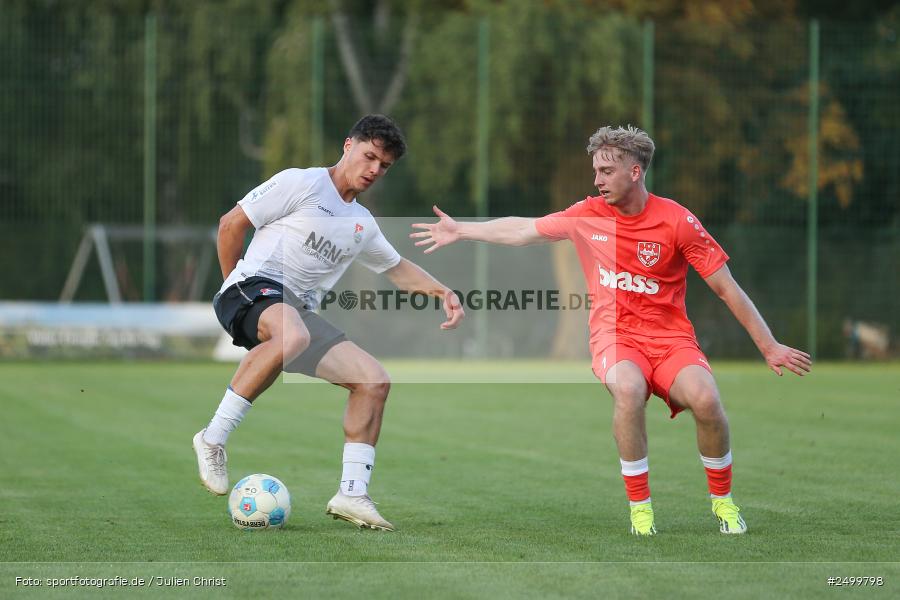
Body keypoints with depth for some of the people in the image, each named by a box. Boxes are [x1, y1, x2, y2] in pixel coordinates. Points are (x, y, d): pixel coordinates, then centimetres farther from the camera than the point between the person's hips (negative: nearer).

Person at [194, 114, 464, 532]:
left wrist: (443, 292, 22)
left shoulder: (363, 224, 23)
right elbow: (231, 224, 1)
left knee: (374, 380, -5)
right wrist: (233, 286, 5)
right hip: (255, 287, -8)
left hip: (299, 311, 8)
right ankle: (212, 440, -33)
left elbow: (398, 268, 39)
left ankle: (352, 494, -2)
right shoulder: (301, 184, 0)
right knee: (292, 336, -42)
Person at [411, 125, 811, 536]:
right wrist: (460, 231, 23)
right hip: (615, 336, 1)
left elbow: (727, 289, -5)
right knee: (628, 390, -35)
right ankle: (639, 505, -19)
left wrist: (769, 346, -6)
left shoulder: (676, 221, -8)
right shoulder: (588, 215, 2)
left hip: (670, 338, -1)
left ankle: (722, 499, -3)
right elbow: (523, 230, 19)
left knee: (706, 399, -30)